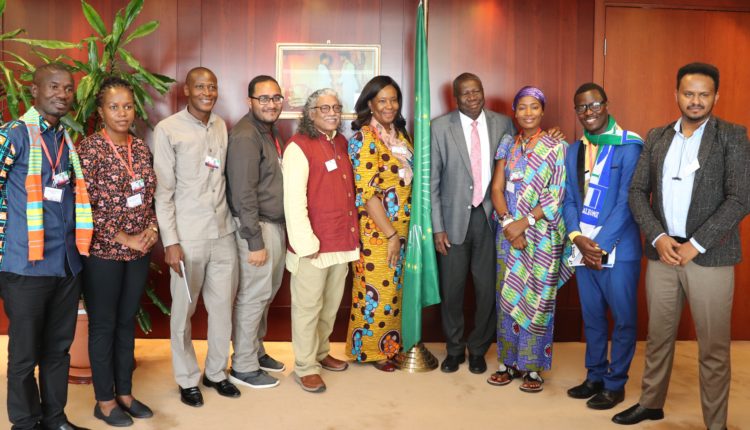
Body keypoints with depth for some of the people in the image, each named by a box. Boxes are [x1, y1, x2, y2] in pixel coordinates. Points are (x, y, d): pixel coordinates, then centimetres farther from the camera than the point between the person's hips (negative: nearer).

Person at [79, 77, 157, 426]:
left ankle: (124, 393, 28)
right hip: (103, 252, -5)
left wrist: (151, 229, -3)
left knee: (127, 323, 15)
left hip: (139, 251, 6)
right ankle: (104, 401, 21)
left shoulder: (141, 148, 7)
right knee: (103, 325, 7)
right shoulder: (90, 148, -11)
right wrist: (125, 238, -15)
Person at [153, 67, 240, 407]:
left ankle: (216, 371, 29)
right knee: (184, 311, 7)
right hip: (188, 237, -4)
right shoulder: (168, 130, -6)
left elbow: (224, 178, 12)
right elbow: (163, 190, -7)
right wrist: (170, 241, -11)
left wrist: (232, 220, 7)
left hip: (223, 232, 5)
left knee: (223, 306, 11)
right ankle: (187, 379, 25)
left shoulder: (221, 127, 9)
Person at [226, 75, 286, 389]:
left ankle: (255, 350, 35)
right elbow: (243, 194, -20)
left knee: (267, 292, 18)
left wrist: (278, 230, 12)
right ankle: (243, 367, 14)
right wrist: (255, 241, -20)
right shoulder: (245, 136, -17)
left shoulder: (271, 130, 11)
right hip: (257, 227, -9)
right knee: (253, 296, 0)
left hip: (277, 224, 9)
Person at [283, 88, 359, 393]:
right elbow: (293, 199, -16)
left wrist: (352, 233, 15)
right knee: (308, 307, 4)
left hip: (342, 241, 7)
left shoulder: (341, 143, 12)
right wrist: (307, 243, -17)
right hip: (313, 246, -7)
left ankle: (321, 353, 35)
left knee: (331, 304, 18)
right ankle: (305, 367, 17)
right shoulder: (299, 146, -11)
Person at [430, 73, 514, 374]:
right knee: (451, 290, 8)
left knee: (487, 289, 6)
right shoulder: (440, 127, -2)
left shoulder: (503, 124, 4)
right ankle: (454, 348, 29)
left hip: (490, 217, 1)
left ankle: (478, 349, 28)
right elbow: (432, 181, -2)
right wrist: (437, 227, -5)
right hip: (454, 218, -1)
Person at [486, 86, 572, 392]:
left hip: (542, 235, -3)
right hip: (509, 232, 3)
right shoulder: (507, 145, 9)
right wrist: (508, 223, -11)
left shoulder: (557, 147, -1)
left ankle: (534, 367, 13)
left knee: (537, 298, 1)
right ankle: (509, 361, 19)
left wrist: (523, 223, -15)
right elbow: (497, 188, 4)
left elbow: (556, 196, -8)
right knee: (508, 296, 6)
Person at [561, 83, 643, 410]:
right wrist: (577, 237, -7)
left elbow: (628, 201, -13)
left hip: (618, 249, -5)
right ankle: (595, 376, 30)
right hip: (583, 248, 5)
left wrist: (601, 245, -15)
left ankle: (615, 384, 20)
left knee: (623, 319, 6)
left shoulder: (629, 146, -8)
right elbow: (569, 199, 9)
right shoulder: (574, 150, 11)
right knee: (592, 317, 15)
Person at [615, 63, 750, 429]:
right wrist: (658, 238, -8)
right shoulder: (656, 138, 9)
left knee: (713, 347, 5)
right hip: (661, 252, 3)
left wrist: (695, 245, -14)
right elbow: (637, 191, 6)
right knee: (658, 336, 15)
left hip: (709, 256, -3)